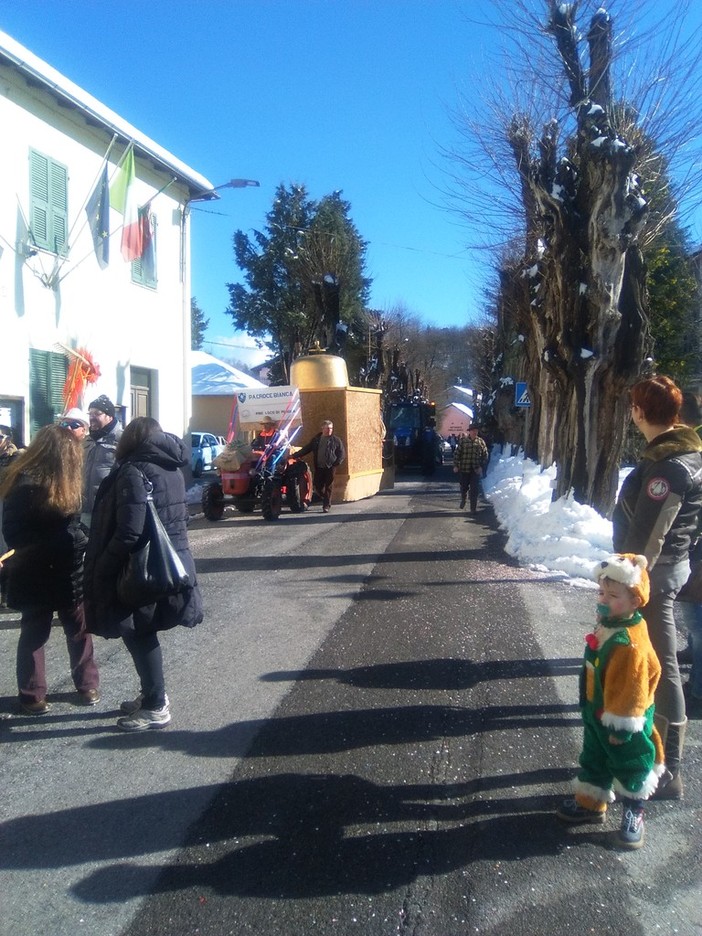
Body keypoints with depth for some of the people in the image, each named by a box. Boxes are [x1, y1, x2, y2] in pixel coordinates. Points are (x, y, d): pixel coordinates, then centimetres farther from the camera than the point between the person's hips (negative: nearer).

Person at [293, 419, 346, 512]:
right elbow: (306, 449, 13)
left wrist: (337, 463, -11)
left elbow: (342, 453, 2)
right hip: (319, 467, 3)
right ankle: (326, 500, 28)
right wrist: (295, 455, 5)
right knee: (318, 487, 2)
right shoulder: (316, 439, 11)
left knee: (328, 487, 0)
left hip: (330, 467, -3)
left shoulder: (336, 440, 2)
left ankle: (326, 506, 9)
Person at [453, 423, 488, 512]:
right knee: (464, 487, 11)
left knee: (474, 490, -1)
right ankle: (463, 499, 41)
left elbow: (485, 455, 8)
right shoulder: (463, 440, -1)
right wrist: (456, 465, -5)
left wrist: (482, 467, 0)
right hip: (464, 469, 0)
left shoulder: (481, 442, 4)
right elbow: (457, 453, 0)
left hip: (476, 470, 0)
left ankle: (473, 508, 5)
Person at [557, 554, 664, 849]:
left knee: (630, 766, 14)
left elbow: (632, 688, -27)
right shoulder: (606, 626, -3)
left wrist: (622, 725, -19)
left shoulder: (630, 644, -33)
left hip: (622, 719, -9)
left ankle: (633, 813, 33)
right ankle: (590, 803, 40)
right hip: (597, 714, 9)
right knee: (594, 759, 22)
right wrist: (589, 709, 19)